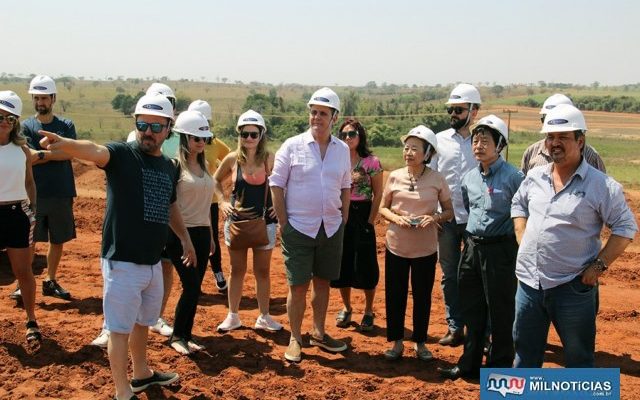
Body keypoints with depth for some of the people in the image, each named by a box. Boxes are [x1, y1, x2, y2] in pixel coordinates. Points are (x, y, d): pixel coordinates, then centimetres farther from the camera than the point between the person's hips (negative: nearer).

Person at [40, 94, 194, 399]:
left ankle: (142, 374, 41)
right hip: (123, 262, -7)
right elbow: (94, 150, -35)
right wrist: (63, 143, -56)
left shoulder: (168, 166, 8)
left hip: (153, 262, 7)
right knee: (120, 328, 2)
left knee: (142, 323, 23)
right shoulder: (122, 154, -13)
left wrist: (185, 237, 32)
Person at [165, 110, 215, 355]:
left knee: (195, 288, 8)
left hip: (202, 233, 7)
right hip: (181, 233, -7)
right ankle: (176, 336, 10)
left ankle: (186, 335, 20)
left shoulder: (203, 165, 13)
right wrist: (176, 235, -16)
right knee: (191, 286, -8)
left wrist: (210, 235, 20)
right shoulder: (175, 164, -10)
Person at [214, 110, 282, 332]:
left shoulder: (269, 159, -9)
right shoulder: (232, 159, -4)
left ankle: (264, 317, 22)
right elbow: (216, 180, 14)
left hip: (264, 222, -1)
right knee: (237, 271, 11)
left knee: (263, 271, 9)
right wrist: (223, 201, 2)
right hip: (236, 220, 1)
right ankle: (232, 316, 23)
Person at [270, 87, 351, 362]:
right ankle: (295, 339, 14)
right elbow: (276, 185, -4)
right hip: (299, 226, -4)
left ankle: (318, 333, 28)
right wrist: (283, 223, -7)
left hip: (331, 228, 4)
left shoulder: (342, 150, 5)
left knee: (323, 282, 13)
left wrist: (344, 220, 9)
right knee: (298, 286, 1)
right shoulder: (292, 146, -6)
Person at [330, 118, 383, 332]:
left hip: (362, 216, -3)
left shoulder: (372, 162, -4)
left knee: (365, 266, 1)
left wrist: (370, 221, -8)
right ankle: (346, 308, 25)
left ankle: (368, 312, 18)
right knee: (341, 265, 8)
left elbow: (378, 195, -3)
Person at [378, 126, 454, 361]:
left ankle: (420, 343, 26)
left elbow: (449, 211, 3)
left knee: (422, 297, 10)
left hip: (425, 250, -1)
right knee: (395, 296, 8)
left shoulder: (437, 180, -5)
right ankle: (396, 342, 24)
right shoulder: (395, 177, -2)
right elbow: (382, 208, 7)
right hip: (396, 247, 1)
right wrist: (395, 218, -13)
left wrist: (435, 218, -17)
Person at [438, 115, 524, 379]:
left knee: (500, 311, 3)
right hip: (472, 247, 7)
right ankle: (469, 363, 27)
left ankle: (499, 367, 17)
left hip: (500, 249, -6)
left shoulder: (513, 177, -13)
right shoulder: (469, 178, 8)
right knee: (471, 308, 15)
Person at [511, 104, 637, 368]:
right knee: (525, 349, 18)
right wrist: (523, 242, 9)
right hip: (529, 282, 5)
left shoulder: (601, 185, -10)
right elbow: (518, 205, 22)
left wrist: (599, 265, -13)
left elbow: (625, 228, -7)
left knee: (578, 357, 10)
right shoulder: (535, 177, 5)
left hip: (573, 287, -5)